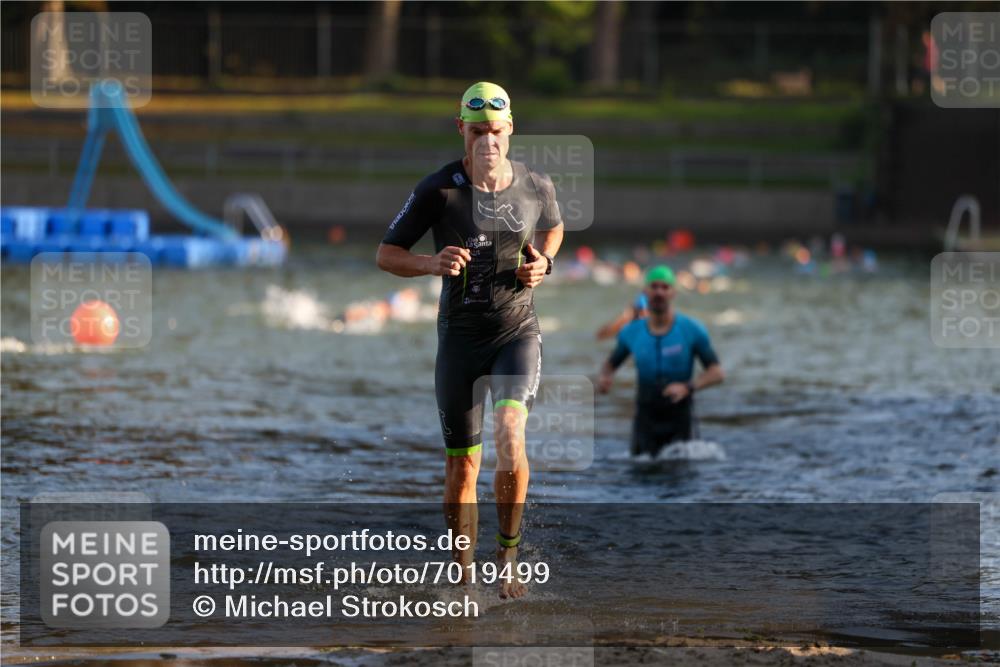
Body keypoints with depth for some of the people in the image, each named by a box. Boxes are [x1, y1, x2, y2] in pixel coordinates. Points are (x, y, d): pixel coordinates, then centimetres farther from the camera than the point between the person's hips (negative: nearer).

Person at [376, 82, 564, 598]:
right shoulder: (438, 190, -8)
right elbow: (385, 254, -2)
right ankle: (463, 577, 16)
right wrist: (432, 263, -21)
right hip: (459, 337, 0)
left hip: (517, 332, 0)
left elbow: (553, 227, 22)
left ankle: (508, 555, -7)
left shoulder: (536, 187, -2)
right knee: (462, 466, 3)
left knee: (509, 434, -23)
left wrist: (544, 263, 0)